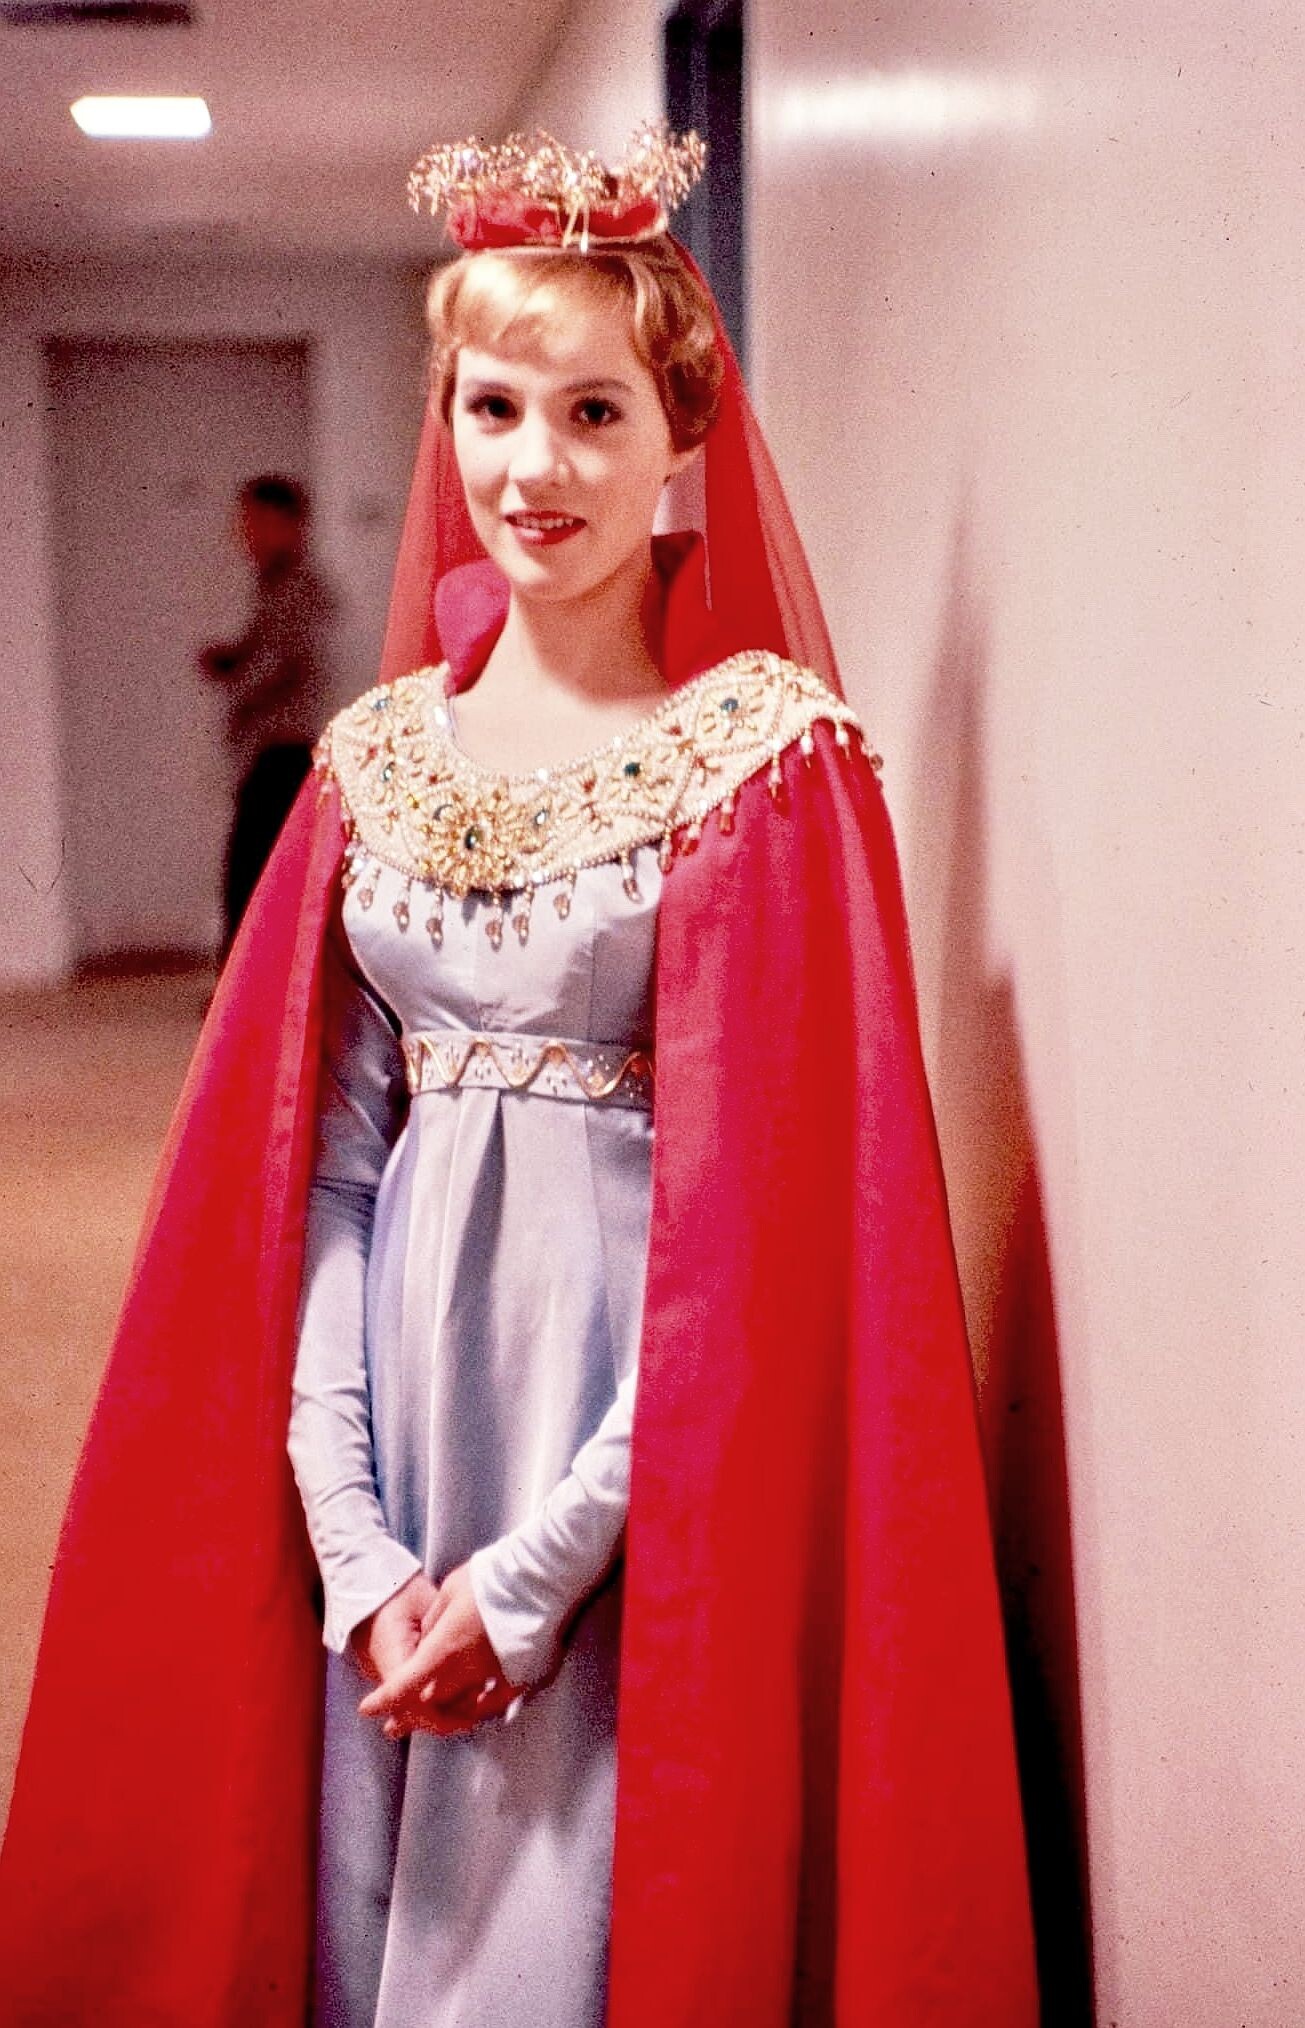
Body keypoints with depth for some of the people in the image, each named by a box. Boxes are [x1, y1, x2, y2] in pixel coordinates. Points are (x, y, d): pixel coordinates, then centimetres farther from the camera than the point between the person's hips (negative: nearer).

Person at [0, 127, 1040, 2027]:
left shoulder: (775, 752, -9)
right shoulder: (382, 752, 6)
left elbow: (771, 1198, -13)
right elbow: (317, 1160, 4)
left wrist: (536, 1570, -15)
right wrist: (350, 1534, -6)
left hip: (639, 1424, -4)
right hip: (411, 1359, 5)